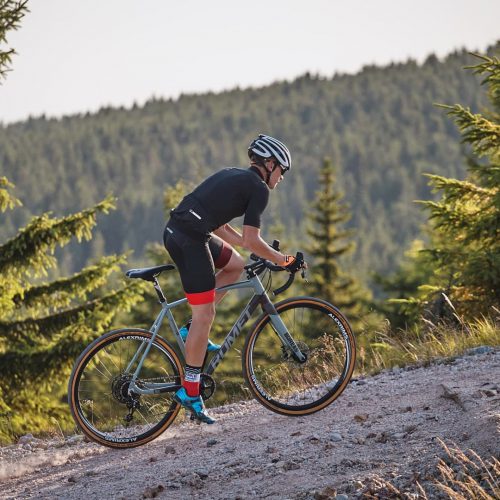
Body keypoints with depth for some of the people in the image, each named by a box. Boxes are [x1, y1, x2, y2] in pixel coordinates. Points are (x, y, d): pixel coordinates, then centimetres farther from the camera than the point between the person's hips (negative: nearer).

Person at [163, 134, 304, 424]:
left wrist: (259, 250, 30)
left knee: (235, 264, 25)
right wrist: (281, 259, 7)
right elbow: (251, 240, -7)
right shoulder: (259, 188, -1)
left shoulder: (231, 176, 24)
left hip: (175, 231, 9)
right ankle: (190, 391, 1)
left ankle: (195, 331, 17)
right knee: (204, 314, -3)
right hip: (191, 239, -9)